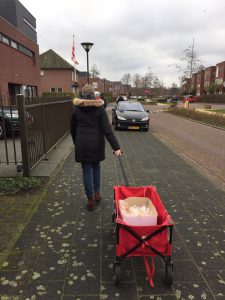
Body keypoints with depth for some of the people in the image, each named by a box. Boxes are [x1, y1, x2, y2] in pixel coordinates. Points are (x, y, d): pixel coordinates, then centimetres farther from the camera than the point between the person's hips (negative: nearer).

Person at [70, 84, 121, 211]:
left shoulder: (76, 109, -2)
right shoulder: (100, 108, -6)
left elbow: (73, 129, 8)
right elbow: (107, 130, -13)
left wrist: (76, 143, 24)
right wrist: (116, 147, -13)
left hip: (82, 144, 0)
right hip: (97, 144, 1)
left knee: (87, 171, 7)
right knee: (96, 167, 21)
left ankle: (90, 200, 12)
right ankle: (97, 193, 24)